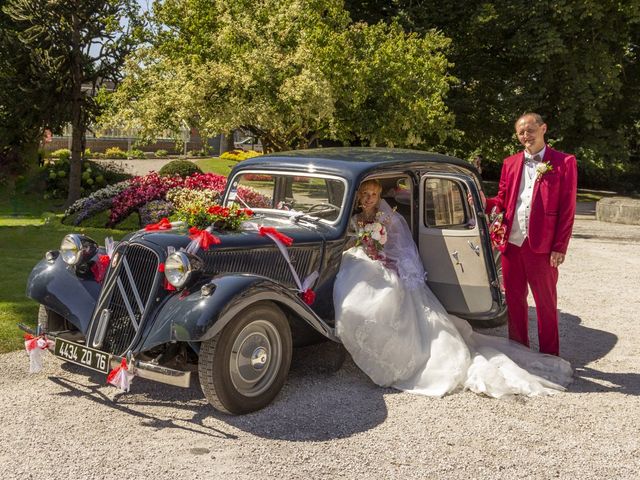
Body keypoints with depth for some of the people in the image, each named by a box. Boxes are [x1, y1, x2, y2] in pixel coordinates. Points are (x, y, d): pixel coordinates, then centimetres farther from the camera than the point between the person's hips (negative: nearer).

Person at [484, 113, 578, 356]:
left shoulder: (564, 162, -2)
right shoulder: (510, 163, 12)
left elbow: (567, 209, -5)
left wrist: (560, 247, -11)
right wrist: (485, 203, -8)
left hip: (542, 247, -4)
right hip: (512, 244, 4)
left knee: (546, 303, 9)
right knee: (514, 300, 13)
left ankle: (549, 356, 23)